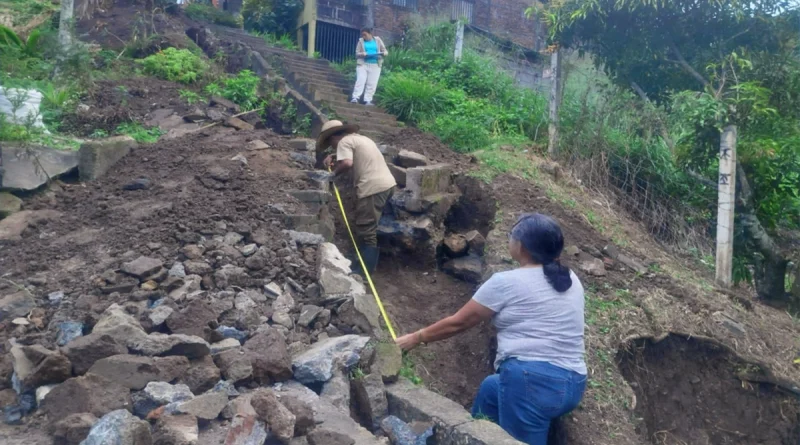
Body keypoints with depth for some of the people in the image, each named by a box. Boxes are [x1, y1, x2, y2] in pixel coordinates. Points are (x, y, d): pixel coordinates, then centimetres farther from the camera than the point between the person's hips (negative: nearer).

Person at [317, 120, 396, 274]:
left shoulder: (344, 141, -3)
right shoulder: (358, 138, 25)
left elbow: (347, 163, -20)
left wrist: (334, 172, -2)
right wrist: (333, 157, 22)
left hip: (374, 188, -10)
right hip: (386, 184, 10)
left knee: (366, 231, -6)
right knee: (369, 228, 19)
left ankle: (365, 271, -3)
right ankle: (366, 263, 26)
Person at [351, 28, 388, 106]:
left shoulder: (378, 40, 9)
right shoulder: (361, 41, 7)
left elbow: (385, 51, 10)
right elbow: (357, 53, 2)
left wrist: (383, 53, -14)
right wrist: (364, 54, -18)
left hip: (375, 65, 1)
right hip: (363, 64, -1)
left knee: (372, 84, -3)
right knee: (360, 80, -13)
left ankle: (367, 100, 0)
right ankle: (355, 97, -15)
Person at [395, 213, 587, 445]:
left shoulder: (505, 282, -5)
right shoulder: (571, 281, 12)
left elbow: (457, 323, 3)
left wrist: (415, 338, 17)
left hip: (531, 381, -8)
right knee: (491, 387, 28)